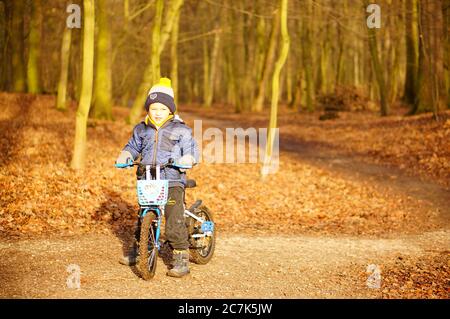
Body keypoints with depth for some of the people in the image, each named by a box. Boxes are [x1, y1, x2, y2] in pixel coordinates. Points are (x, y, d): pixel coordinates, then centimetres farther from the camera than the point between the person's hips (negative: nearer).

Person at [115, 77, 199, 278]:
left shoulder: (181, 130, 0)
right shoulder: (142, 129, 11)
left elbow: (192, 150, -1)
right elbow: (133, 145, 21)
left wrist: (186, 160, -21)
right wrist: (124, 156, 2)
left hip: (173, 181, -5)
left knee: (174, 222, -14)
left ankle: (182, 260, -8)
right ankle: (138, 250, 38)